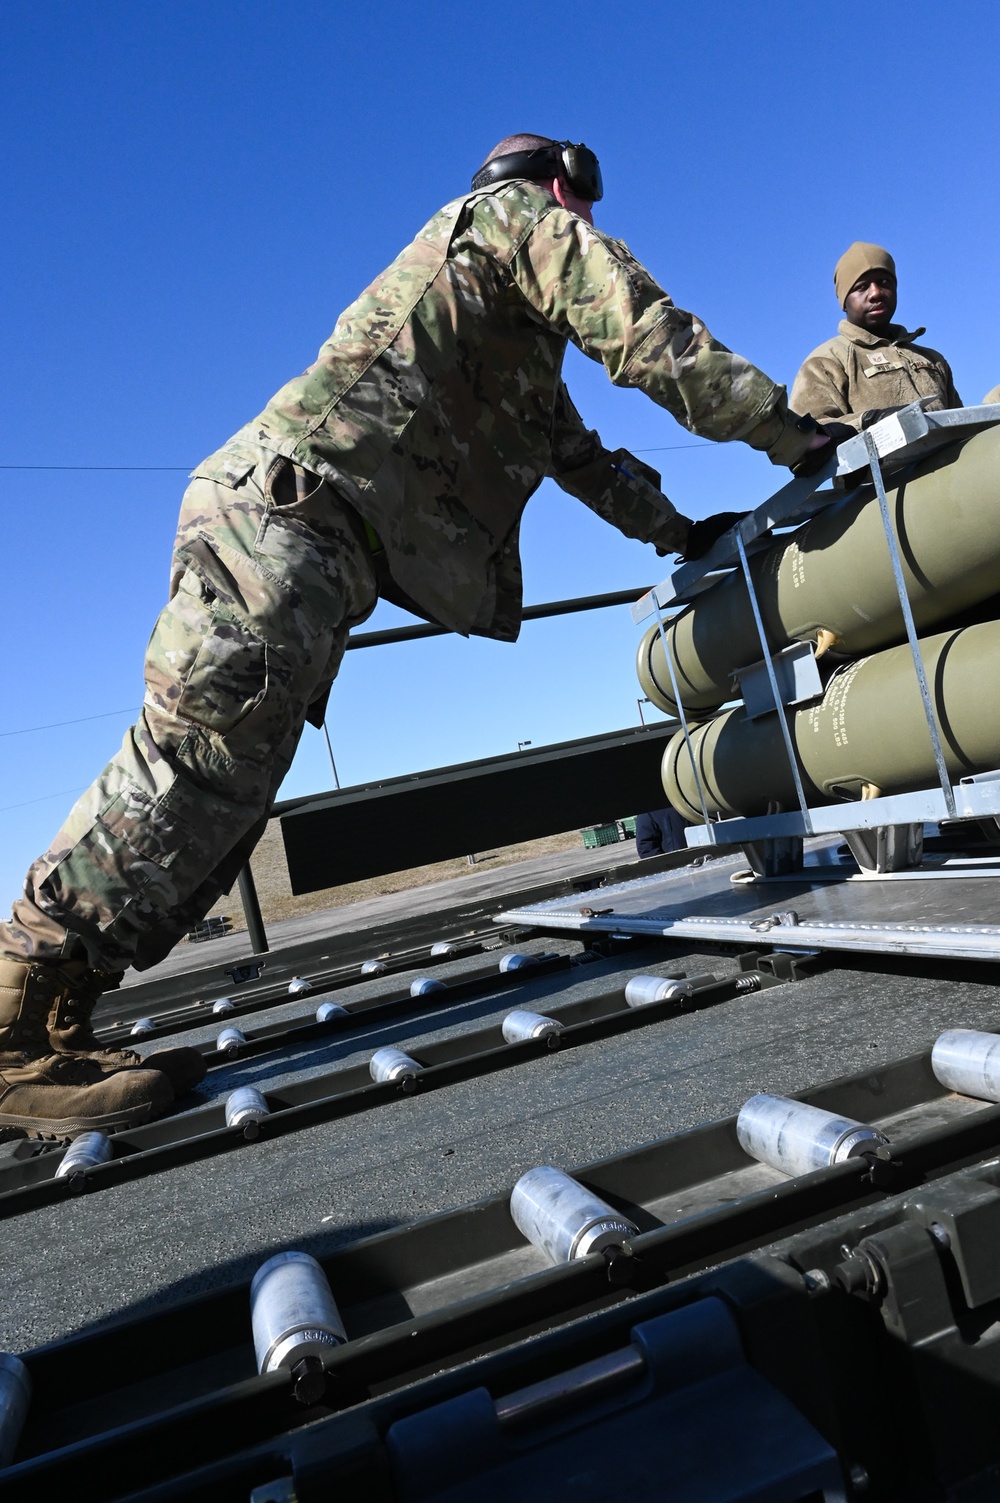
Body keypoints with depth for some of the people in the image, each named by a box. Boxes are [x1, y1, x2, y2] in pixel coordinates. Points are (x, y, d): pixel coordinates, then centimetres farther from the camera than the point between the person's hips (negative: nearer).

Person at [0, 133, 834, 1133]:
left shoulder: (521, 351, 38)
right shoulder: (516, 214, 11)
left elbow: (575, 448, 39)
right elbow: (645, 336, 0)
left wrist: (681, 534, 39)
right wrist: (789, 432, 5)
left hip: (313, 545, 10)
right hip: (284, 509, -10)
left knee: (219, 785, 1)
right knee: (199, 761, -19)